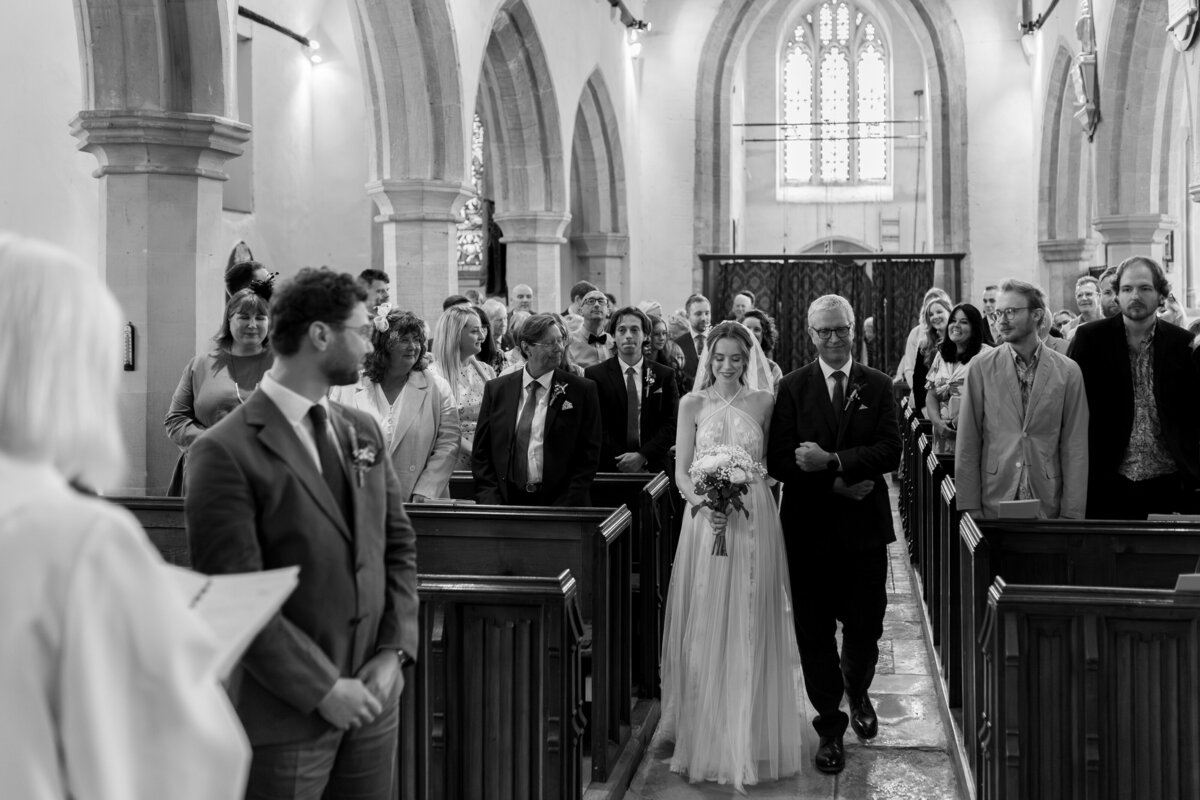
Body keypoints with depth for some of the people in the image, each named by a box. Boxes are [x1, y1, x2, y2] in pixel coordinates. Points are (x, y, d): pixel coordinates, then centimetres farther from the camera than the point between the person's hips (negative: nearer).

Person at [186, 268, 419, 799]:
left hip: (373, 694, 6)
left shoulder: (363, 430, 8)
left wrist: (393, 651, -3)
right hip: (285, 713, -5)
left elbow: (399, 545, 9)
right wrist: (323, 687, -15)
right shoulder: (226, 451, -13)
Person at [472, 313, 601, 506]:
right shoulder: (496, 389, 9)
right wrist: (491, 500, -2)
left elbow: (589, 456, 1)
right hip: (507, 502, 2)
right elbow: (481, 453, 10)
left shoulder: (582, 390, 3)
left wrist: (567, 505, -8)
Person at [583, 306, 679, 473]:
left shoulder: (665, 375, 6)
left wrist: (643, 457, -11)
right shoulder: (595, 375, 2)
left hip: (653, 469, 1)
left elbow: (672, 424, 1)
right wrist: (620, 461, -12)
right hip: (608, 469, -1)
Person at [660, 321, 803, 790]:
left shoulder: (763, 402, 5)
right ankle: (705, 734, 17)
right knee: (705, 629, 3)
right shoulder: (693, 404, 4)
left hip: (753, 522, 0)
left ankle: (749, 740, 12)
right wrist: (702, 502, -16)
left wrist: (741, 492, -9)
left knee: (749, 630, 2)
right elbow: (681, 473, 1)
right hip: (706, 520, 0)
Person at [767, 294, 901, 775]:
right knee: (815, 631, 6)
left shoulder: (878, 386, 3)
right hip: (809, 527, 0)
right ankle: (830, 727, 20)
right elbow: (778, 461, -6)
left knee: (865, 626, 9)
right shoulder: (792, 388, 1)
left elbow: (890, 452, -9)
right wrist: (835, 485, -16)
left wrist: (832, 461, -21)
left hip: (865, 525, 1)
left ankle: (857, 693, 40)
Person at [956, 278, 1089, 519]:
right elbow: (967, 444, -1)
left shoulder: (1067, 371, 1)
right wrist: (969, 508, -5)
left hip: (1047, 506, 0)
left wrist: (1071, 514, -4)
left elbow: (1075, 447, 0)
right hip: (993, 505, 0)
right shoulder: (980, 367, 0)